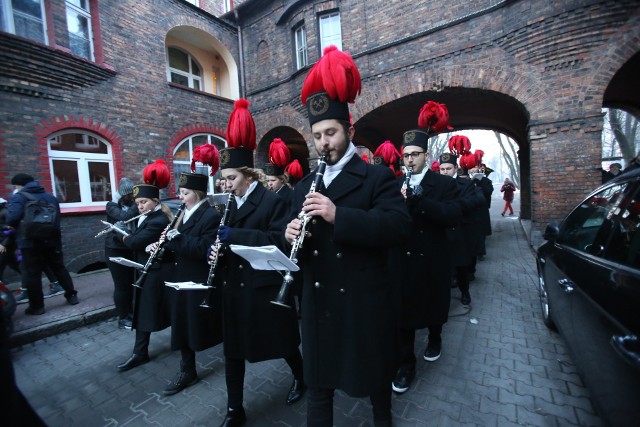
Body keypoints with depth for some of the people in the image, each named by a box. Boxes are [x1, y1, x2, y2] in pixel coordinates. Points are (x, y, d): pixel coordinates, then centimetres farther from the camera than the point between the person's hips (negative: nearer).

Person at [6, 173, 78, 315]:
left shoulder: (18, 197, -7)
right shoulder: (50, 196, 12)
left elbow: (12, 219, -20)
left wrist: (17, 226, 0)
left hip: (30, 242, -5)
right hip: (52, 240, 5)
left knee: (32, 274, 4)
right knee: (59, 268, 15)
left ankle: (37, 306, 11)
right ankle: (72, 295, 19)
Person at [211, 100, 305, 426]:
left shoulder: (273, 201, -12)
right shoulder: (231, 204, 10)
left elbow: (280, 239, -23)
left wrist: (235, 235, -26)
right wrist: (217, 250, -3)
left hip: (265, 286, -6)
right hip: (234, 286, 7)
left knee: (282, 342, 14)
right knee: (232, 349, 14)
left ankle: (301, 378, 45)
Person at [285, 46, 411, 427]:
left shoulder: (378, 177, -8)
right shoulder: (305, 185, 8)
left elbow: (399, 226, -22)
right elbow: (301, 238, 12)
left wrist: (338, 215, -31)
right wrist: (291, 234, -12)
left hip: (365, 300, -3)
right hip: (319, 301, 4)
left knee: (374, 375, 22)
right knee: (318, 381, 18)